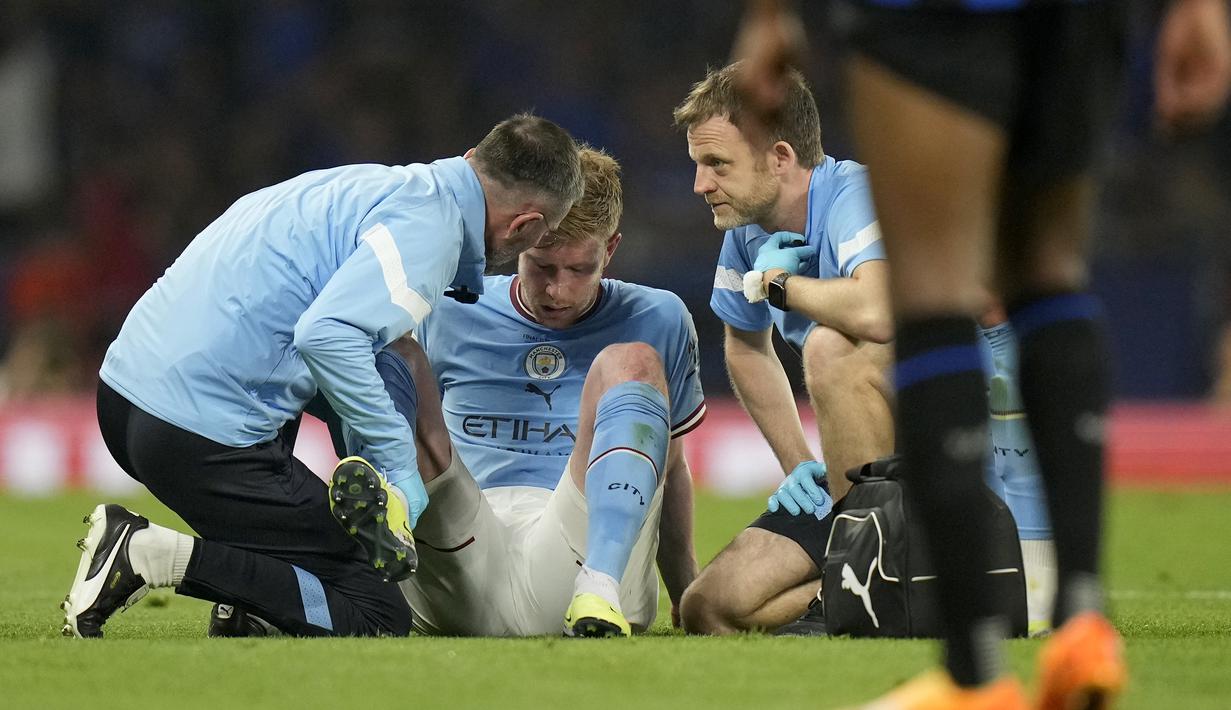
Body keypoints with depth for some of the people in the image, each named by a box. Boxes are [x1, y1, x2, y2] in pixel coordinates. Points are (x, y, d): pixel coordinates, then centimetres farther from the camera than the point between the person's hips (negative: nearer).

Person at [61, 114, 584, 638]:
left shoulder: (370, 183, 18)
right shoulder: (429, 222, -9)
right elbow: (328, 336, -25)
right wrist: (399, 471, -18)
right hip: (204, 432, -9)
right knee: (378, 617, -6)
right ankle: (156, 555, -15)